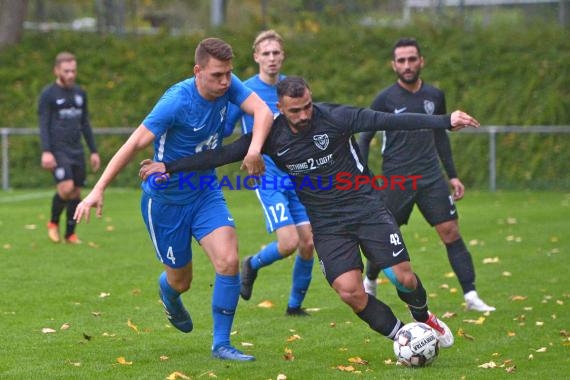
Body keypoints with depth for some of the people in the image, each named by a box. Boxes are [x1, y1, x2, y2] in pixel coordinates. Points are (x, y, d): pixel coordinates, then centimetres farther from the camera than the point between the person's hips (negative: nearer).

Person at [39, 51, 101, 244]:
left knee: (76, 192, 2)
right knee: (66, 187, -20)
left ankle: (70, 234, 13)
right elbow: (43, 125, -6)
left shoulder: (80, 93, 15)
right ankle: (53, 223, 4)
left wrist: (93, 151, 17)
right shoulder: (48, 94, -2)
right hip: (58, 151, -5)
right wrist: (46, 152, -17)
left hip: (76, 151, 5)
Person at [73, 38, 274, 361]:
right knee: (180, 280, 11)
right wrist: (98, 190, -33)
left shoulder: (228, 85, -11)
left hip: (205, 194, 4)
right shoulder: (177, 101, -27)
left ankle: (221, 344, -2)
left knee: (229, 261, -16)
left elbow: (262, 111, -22)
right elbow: (135, 144, -28)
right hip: (166, 199, -4)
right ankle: (169, 292, 51)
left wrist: (255, 148, -43)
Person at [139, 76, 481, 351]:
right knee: (349, 290, -16)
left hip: (365, 207, -2)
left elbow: (389, 121, -18)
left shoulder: (335, 118, -14)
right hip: (327, 224, 2)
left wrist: (445, 121, -24)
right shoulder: (272, 135, -5)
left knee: (403, 276, -8)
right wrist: (168, 167, -4)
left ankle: (424, 318, 27)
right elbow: (222, 154, -2)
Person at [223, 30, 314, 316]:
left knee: (308, 242, -1)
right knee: (289, 242, -17)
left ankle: (295, 305, 17)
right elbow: (222, 130, -1)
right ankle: (253, 265, 15)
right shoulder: (246, 92, -7)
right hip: (268, 177, -5)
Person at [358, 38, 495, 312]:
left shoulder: (435, 96, 7)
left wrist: (453, 176, 17)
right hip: (396, 179, -3)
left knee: (450, 231, -7)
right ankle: (369, 284, 31)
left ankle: (471, 297, -8)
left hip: (431, 176, 3)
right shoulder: (385, 99, -5)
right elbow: (364, 138, 0)